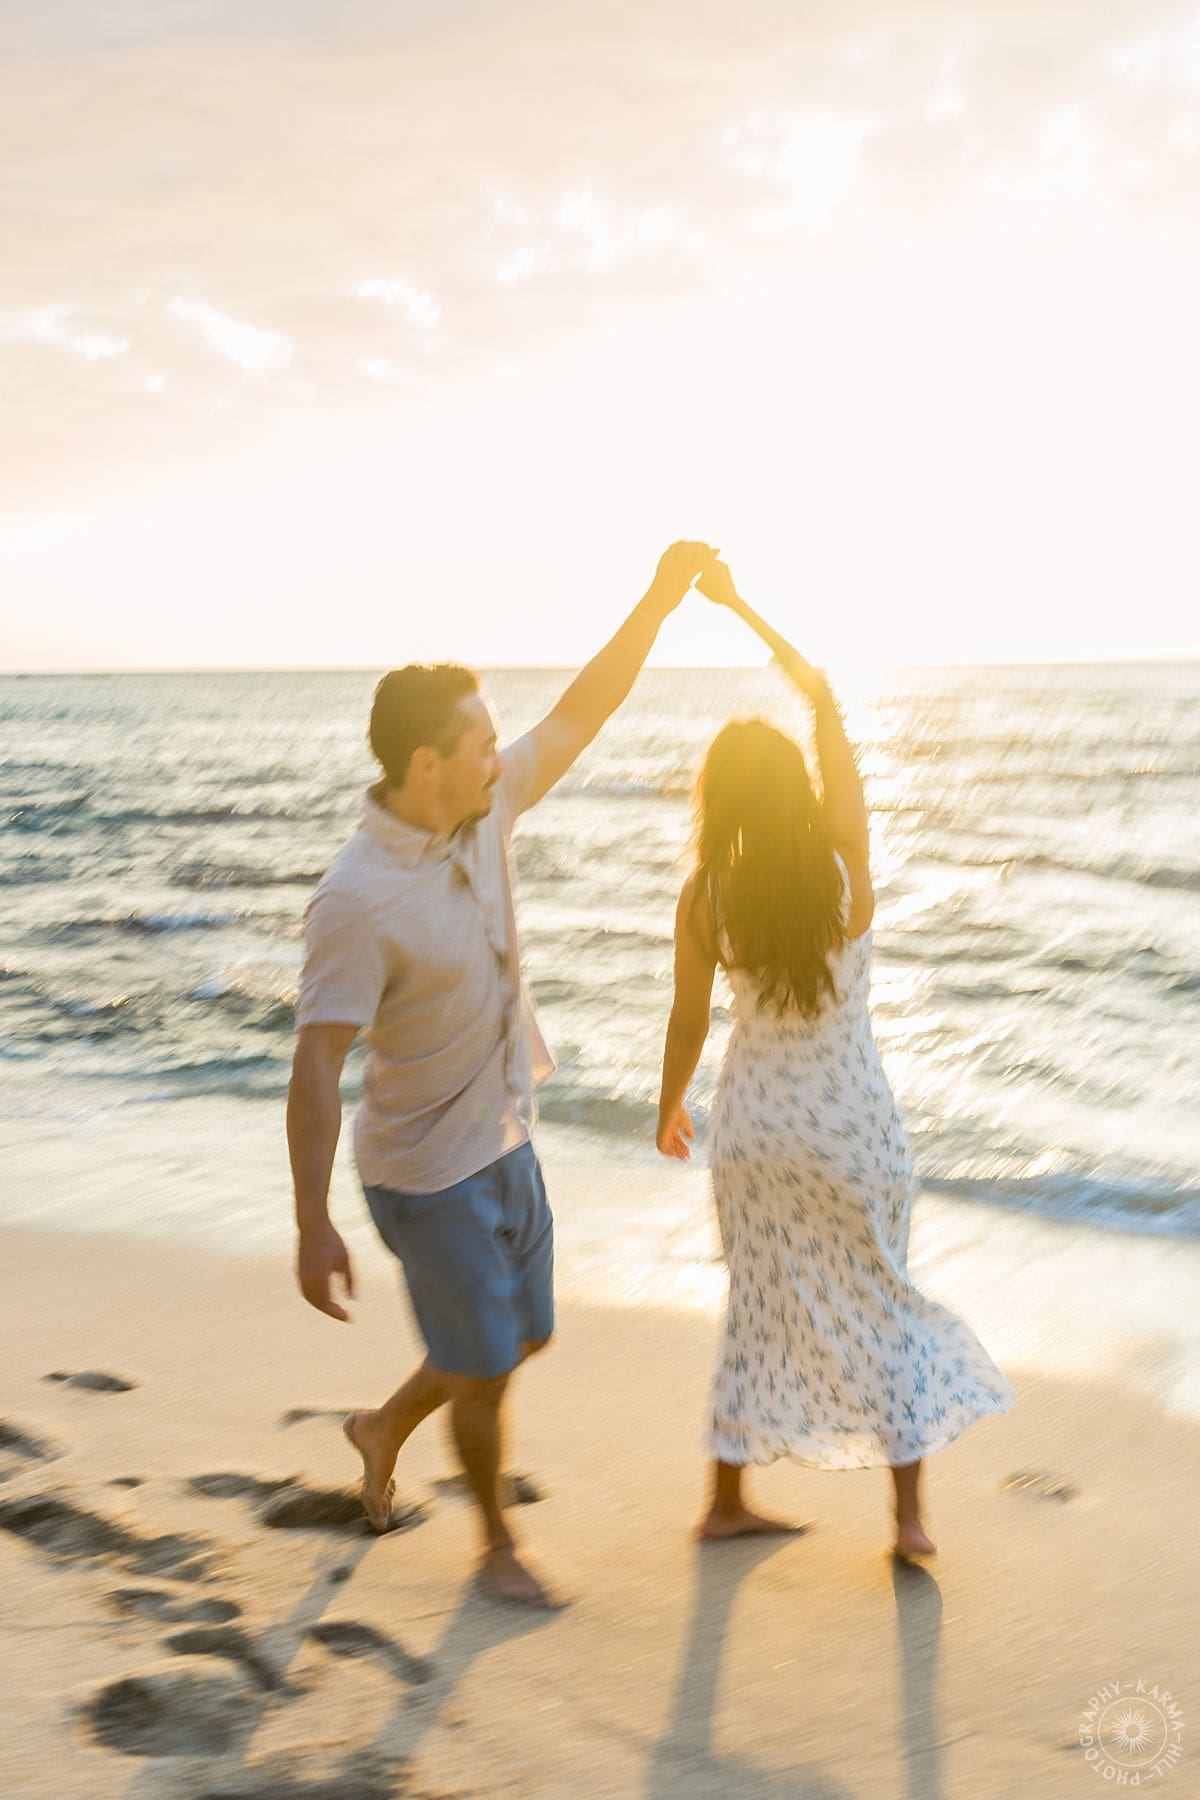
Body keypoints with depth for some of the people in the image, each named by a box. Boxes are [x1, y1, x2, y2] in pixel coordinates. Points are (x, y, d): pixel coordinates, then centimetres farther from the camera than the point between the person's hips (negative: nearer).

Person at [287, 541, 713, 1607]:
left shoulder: (486, 813, -5)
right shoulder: (359, 901, -28)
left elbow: (580, 717, 3)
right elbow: (316, 1066, -28)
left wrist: (658, 603, -7)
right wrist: (313, 1227, -28)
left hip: (506, 1143, 8)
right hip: (432, 1174, -8)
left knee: (524, 1334, 22)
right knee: (484, 1369, 8)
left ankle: (386, 1427, 47)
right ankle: (497, 1541, 33)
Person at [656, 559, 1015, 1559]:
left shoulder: (706, 897, -14)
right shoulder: (843, 863, -18)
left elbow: (690, 1020, -3)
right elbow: (825, 698, -10)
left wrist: (670, 1106, 16)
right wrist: (738, 603, -5)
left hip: (753, 1113, 2)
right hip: (849, 1119, -2)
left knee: (760, 1304, 18)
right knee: (881, 1304, 15)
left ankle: (728, 1501, 28)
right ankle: (910, 1510, 18)